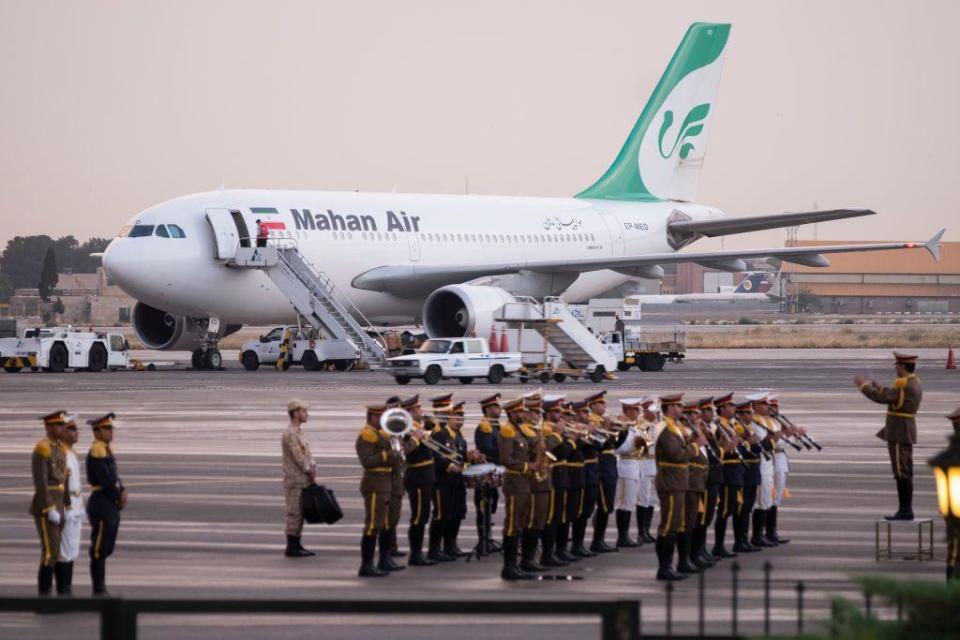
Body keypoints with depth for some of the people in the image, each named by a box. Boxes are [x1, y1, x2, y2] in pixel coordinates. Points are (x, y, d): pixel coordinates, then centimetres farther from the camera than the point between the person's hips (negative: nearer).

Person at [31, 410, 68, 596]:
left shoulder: (59, 448, 14)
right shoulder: (42, 449, -16)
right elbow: (40, 483, -20)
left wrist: (64, 508, 17)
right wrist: (50, 510, -22)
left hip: (56, 507, 9)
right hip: (44, 507, -9)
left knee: (53, 552, 10)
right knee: (51, 553, -10)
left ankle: (45, 594, 15)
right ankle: (44, 596, -5)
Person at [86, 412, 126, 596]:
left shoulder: (107, 450, 14)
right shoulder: (96, 452, -16)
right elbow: (105, 480, -20)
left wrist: (122, 492, -3)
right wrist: (120, 498, -9)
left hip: (111, 506, 10)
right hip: (101, 504, -10)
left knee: (105, 549, 13)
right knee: (99, 550, -5)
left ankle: (101, 589, 18)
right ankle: (98, 591, -1)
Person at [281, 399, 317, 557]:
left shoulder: (298, 431, 15)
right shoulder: (290, 434, -16)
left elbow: (306, 454, 14)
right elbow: (298, 457, -19)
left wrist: (313, 470, 1)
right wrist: (310, 474, -12)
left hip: (303, 480, 9)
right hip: (295, 480, -9)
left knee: (299, 514, 11)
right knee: (294, 513, -6)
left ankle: (296, 546, 15)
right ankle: (291, 548, -3)